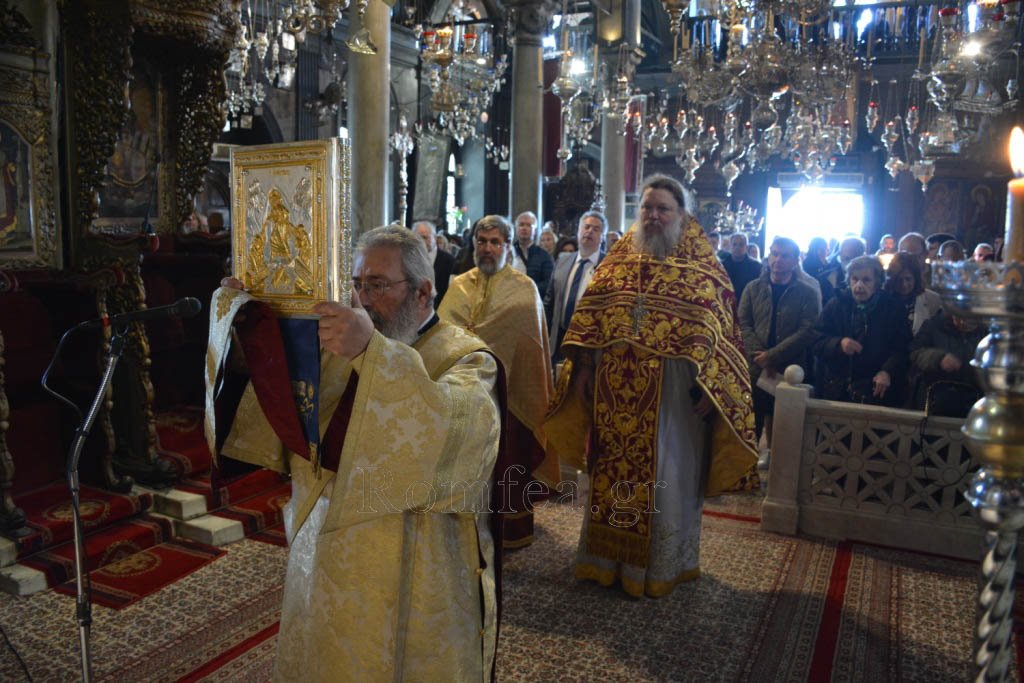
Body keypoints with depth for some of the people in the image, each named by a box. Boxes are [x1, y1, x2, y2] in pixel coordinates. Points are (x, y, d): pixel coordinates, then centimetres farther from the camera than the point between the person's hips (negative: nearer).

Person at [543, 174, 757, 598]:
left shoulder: (704, 268, -1)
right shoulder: (618, 259, 9)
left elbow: (719, 329, -5)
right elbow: (589, 314, 10)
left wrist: (708, 385, -13)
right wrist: (584, 368, 4)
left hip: (672, 395, -3)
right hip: (617, 392, 4)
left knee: (666, 479, 6)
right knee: (612, 472, 13)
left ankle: (663, 565, 25)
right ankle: (608, 557, 30)